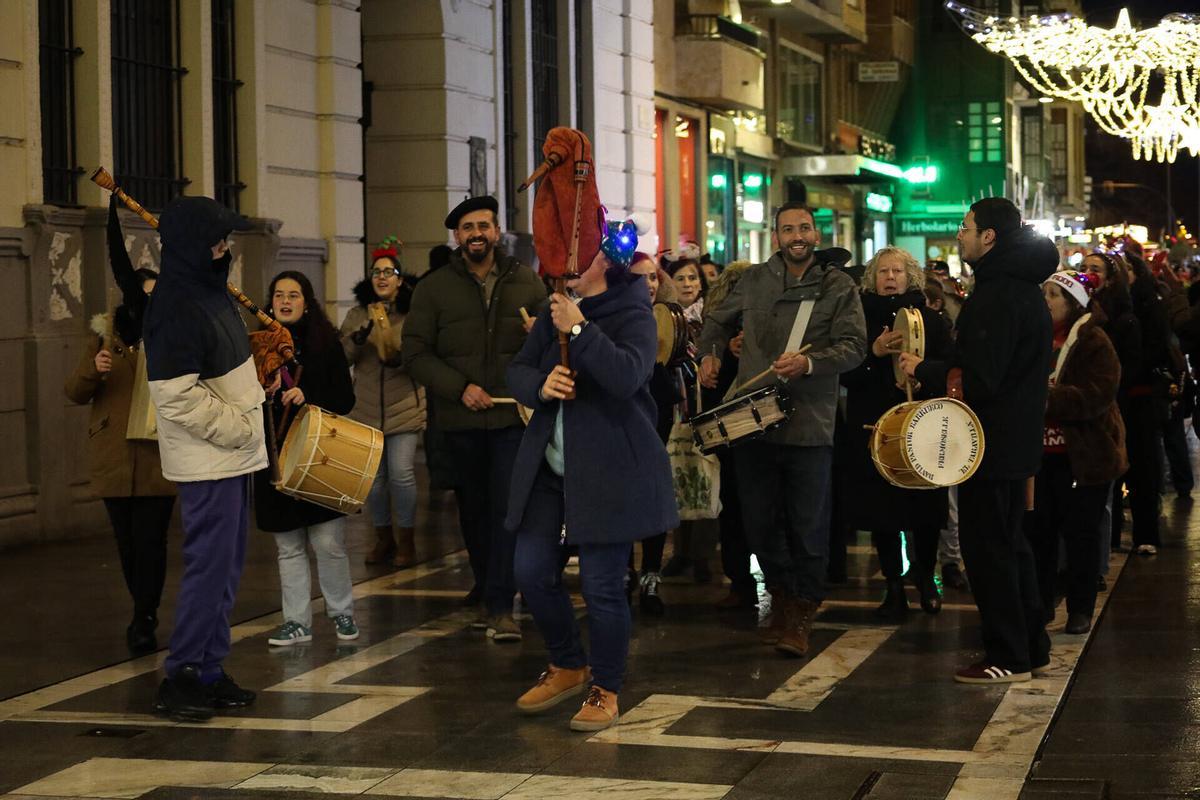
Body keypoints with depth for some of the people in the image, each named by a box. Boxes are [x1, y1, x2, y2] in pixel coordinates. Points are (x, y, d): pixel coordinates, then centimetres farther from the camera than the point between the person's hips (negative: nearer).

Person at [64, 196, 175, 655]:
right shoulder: (106, 336, 9)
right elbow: (75, 393, 8)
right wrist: (93, 370, -12)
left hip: (158, 456, -3)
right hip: (113, 457, 3)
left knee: (150, 539, -9)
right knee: (127, 541, 8)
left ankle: (143, 621, -3)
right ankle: (145, 613, 24)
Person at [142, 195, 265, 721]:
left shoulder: (209, 291, 12)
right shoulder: (174, 305, -19)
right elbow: (176, 396, -24)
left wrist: (255, 399, 11)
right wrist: (240, 427, -18)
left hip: (234, 458, 10)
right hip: (207, 463, -10)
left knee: (225, 569, 13)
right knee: (209, 568, -7)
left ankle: (210, 672, 21)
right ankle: (181, 677, 1)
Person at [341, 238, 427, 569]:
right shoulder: (357, 314, 7)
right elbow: (343, 356, -2)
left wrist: (401, 357, -22)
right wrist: (358, 338, -20)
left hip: (404, 407, -3)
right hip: (366, 407, 3)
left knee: (401, 474, -9)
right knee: (373, 476, 7)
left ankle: (406, 541, 7)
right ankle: (383, 538, 23)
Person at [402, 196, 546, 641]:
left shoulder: (526, 283, 5)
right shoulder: (434, 289, 2)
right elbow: (416, 354, -3)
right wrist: (459, 387, -14)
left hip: (514, 416, -1)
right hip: (461, 420, 1)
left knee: (508, 507, -10)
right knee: (473, 506, 15)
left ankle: (500, 606, -9)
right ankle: (485, 582, 35)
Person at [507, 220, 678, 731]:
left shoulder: (633, 315, -9)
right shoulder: (554, 312, 11)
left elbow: (627, 375, -27)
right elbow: (517, 370, 11)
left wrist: (578, 330, -24)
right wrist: (540, 385, -11)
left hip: (609, 473, -7)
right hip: (549, 468, 7)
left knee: (602, 585, -3)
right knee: (532, 571, 5)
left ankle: (606, 690, 15)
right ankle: (567, 666, 28)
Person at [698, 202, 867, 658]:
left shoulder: (838, 287, 0)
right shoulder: (754, 281, 10)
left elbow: (854, 346, -8)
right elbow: (720, 322, 26)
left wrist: (808, 363, -22)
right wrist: (710, 354, 8)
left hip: (809, 424, -3)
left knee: (808, 527, 0)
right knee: (757, 520, 8)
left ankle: (800, 616, 11)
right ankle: (781, 596, 26)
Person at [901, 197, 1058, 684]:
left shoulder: (995, 297, -21)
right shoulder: (1025, 288, 12)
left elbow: (978, 380, -25)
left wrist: (923, 369, -11)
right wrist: (936, 369, 12)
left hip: (990, 441, -10)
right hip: (1017, 438, 10)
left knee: (987, 548, -2)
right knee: (1009, 543, 18)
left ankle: (1008, 658, 2)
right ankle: (1031, 646, 25)